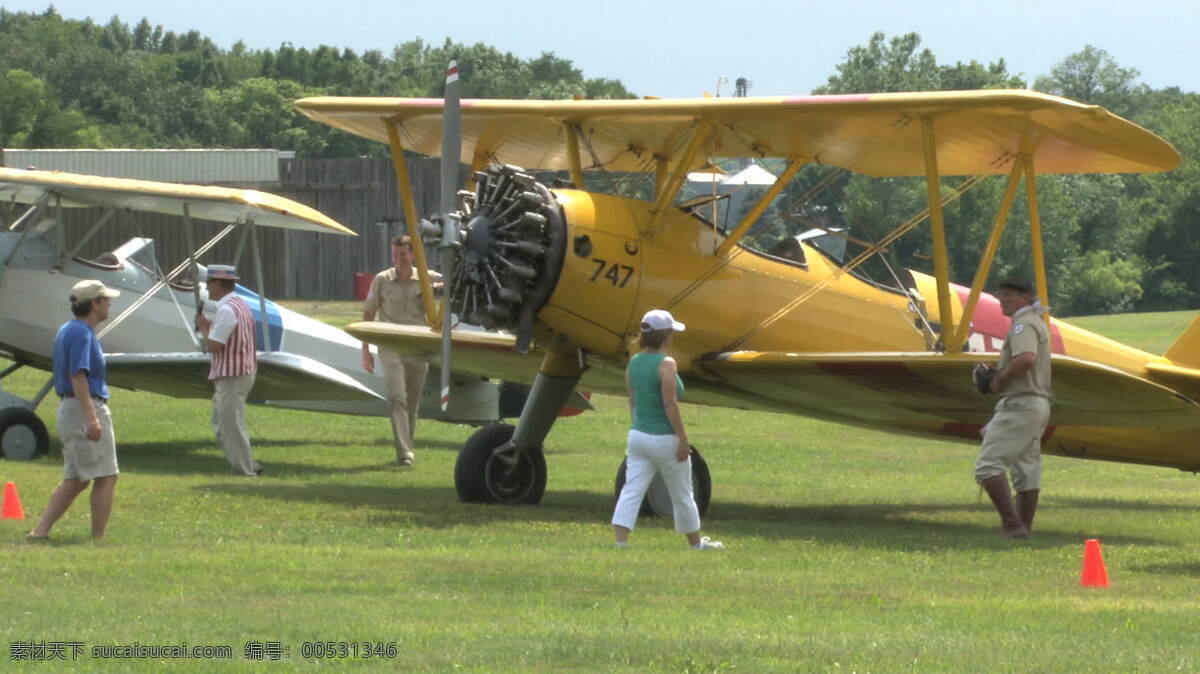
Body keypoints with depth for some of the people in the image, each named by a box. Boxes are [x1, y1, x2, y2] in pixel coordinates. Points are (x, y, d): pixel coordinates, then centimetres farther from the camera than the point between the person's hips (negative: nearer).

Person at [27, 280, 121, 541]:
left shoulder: (68, 330, 17)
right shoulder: (81, 333, -15)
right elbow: (77, 377, -23)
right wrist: (91, 418, -29)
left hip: (68, 407, 10)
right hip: (86, 407, -10)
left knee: (75, 479, 11)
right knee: (106, 476, -5)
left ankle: (40, 531, 4)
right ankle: (98, 539, -5)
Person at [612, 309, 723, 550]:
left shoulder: (634, 362, 6)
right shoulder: (666, 364, -16)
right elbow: (670, 405, -18)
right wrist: (683, 438, -14)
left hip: (638, 436, 6)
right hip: (664, 438, -6)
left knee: (631, 492, -1)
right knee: (682, 496, 11)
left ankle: (620, 542, -13)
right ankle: (696, 543, 26)